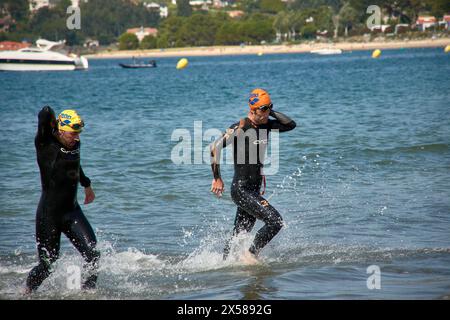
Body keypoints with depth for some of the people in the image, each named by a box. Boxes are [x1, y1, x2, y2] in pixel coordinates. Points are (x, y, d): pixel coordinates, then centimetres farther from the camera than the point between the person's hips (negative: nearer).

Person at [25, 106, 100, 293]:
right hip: (49, 214, -6)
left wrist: (86, 185, 42)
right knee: (47, 263, 1)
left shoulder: (75, 144, 7)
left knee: (92, 254, -10)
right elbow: (45, 114, -29)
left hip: (72, 211, 6)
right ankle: (27, 292, 25)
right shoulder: (46, 145, -13)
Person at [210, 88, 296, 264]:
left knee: (239, 235, 12)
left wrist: (272, 113, 1)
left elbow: (291, 124, 13)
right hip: (241, 189, -8)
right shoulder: (240, 128, -15)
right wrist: (217, 178, -11)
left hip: (254, 190, 8)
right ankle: (251, 255, -7)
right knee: (275, 221, -17)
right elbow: (214, 147, -15)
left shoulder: (266, 125, 8)